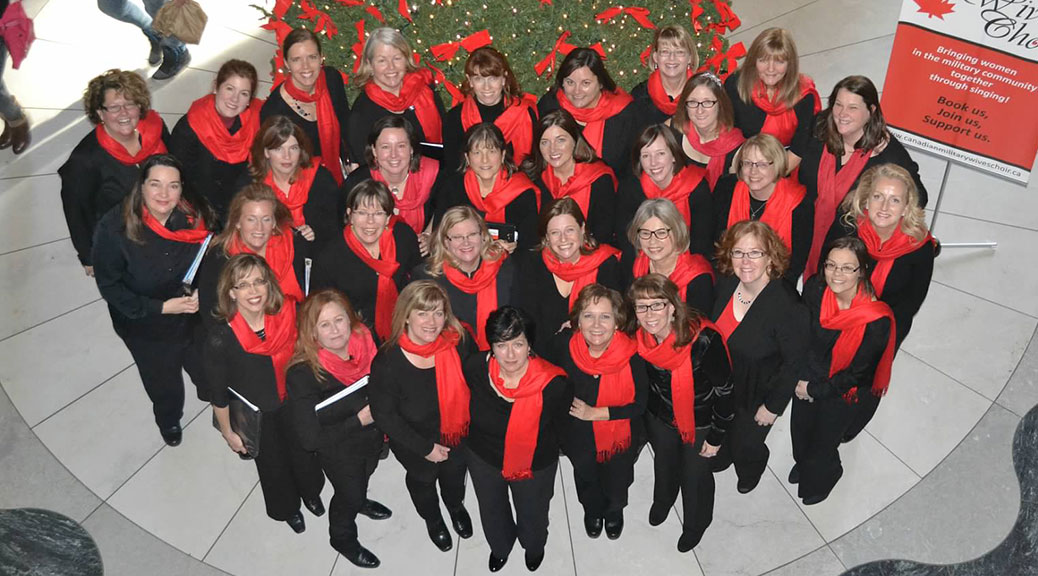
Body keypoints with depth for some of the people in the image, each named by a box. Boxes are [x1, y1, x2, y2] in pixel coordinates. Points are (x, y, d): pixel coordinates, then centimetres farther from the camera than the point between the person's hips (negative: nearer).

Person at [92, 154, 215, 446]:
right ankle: (168, 421, 56)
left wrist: (200, 293, -16)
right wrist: (161, 307, -24)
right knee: (163, 381, 23)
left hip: (193, 317, 2)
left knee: (209, 375, 19)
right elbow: (110, 287, -18)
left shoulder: (194, 217, -18)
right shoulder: (114, 228, -26)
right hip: (145, 327, -1)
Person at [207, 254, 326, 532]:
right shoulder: (220, 339, -32)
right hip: (257, 416, -2)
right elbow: (218, 393, -17)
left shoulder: (288, 315, -25)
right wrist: (228, 432, -5)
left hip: (294, 404, 3)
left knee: (304, 452, 28)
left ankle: (310, 493, 63)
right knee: (273, 463, 24)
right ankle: (287, 508, 58)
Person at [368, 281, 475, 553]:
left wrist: (470, 425, -7)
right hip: (413, 440, -2)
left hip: (456, 432, 3)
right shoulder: (387, 362, -34)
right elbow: (384, 415, -22)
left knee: (455, 471, 31)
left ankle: (456, 506, 67)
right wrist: (425, 448, -18)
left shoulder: (458, 344, -27)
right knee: (423, 478, 27)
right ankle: (432, 519, 62)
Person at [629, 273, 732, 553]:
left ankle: (696, 523, 52)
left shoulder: (704, 339, -36)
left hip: (700, 421, -3)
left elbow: (724, 389, -23)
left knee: (696, 475, 20)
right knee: (664, 463, 30)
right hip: (659, 416, 4)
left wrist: (716, 436, -16)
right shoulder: (639, 340, -23)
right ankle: (663, 500, 64)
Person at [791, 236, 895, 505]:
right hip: (808, 378, 4)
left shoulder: (876, 320, -34)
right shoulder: (815, 288, -23)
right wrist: (801, 379, -2)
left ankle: (820, 481, 55)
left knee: (823, 442, 20)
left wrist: (814, 389, -13)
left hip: (842, 392, -4)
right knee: (799, 430, 28)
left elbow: (857, 373, -21)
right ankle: (802, 463, 63)